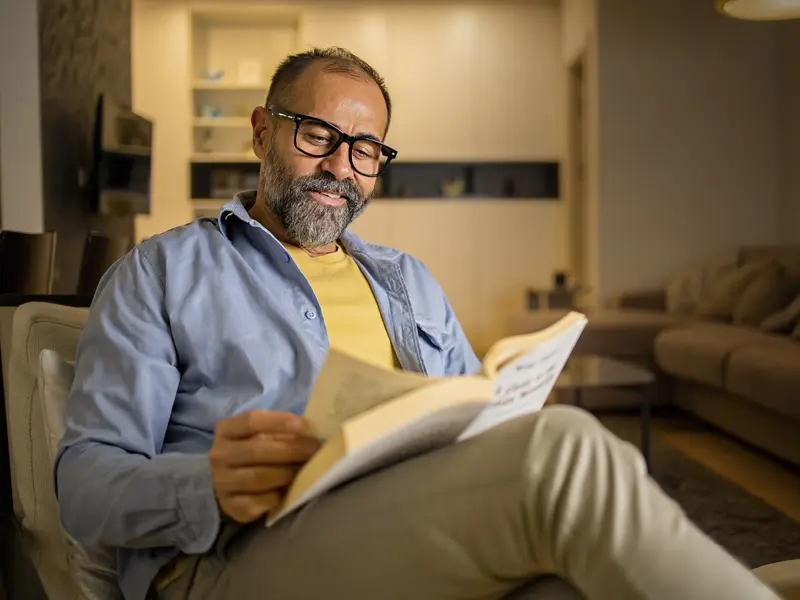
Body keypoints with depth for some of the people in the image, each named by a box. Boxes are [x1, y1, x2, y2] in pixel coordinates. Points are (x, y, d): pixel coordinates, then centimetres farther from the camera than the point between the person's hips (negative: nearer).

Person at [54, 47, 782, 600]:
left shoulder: (409, 280, 28)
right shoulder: (161, 271, 14)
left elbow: (483, 429, 24)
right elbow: (85, 477, 4)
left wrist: (516, 412, -3)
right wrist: (210, 489, -19)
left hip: (429, 540, 4)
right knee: (564, 449, -29)